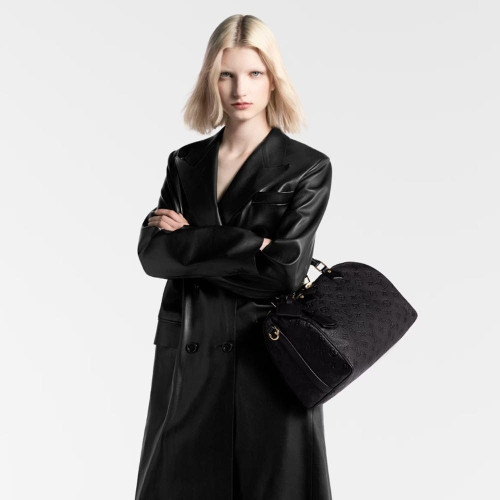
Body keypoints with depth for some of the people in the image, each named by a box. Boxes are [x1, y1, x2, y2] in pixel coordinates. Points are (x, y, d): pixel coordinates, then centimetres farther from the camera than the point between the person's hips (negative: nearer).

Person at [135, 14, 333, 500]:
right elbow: (152, 252, -6)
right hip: (188, 363, 3)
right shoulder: (185, 163, 8)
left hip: (270, 363, -3)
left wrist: (190, 242, -9)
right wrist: (245, 244, -16)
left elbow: (282, 272, -14)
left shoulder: (308, 168, -4)